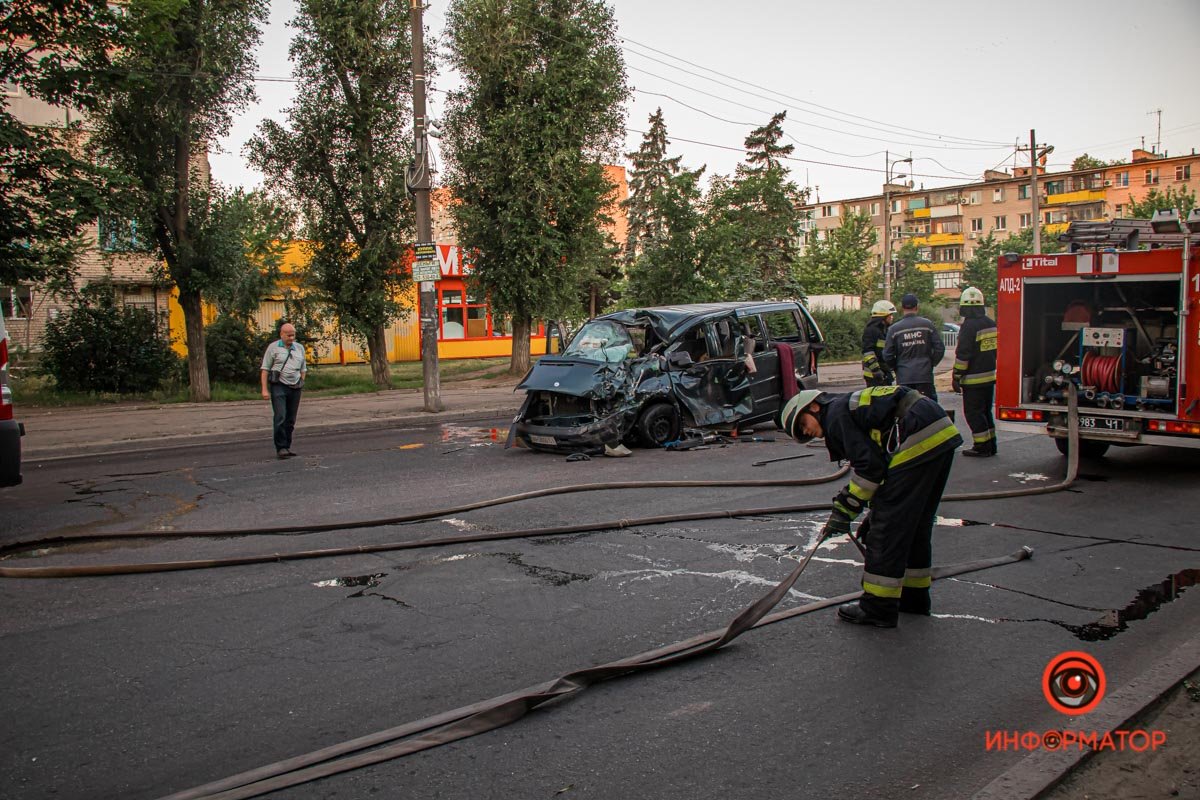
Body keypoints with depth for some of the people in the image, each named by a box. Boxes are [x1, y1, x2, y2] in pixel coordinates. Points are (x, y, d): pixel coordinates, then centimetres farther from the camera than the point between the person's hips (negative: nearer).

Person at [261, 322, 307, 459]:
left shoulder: (300, 348, 14)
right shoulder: (273, 347, 1)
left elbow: (303, 369, 20)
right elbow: (265, 369, -1)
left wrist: (301, 385, 11)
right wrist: (264, 389, -7)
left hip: (295, 387, 4)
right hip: (278, 386, -4)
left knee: (291, 420, 6)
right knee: (280, 417, -13)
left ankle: (287, 447, 14)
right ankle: (280, 448, -10)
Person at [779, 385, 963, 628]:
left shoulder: (836, 414, 0)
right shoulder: (857, 405, 28)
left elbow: (869, 465, -10)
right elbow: (880, 463, 29)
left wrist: (845, 510, -2)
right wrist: (875, 514, 29)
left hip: (917, 444, -10)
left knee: (889, 525, -3)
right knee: (915, 523, 21)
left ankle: (878, 607, 4)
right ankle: (914, 596, 32)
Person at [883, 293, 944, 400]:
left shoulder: (894, 328, -2)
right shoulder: (927, 324, -1)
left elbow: (887, 355, -1)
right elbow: (939, 348, -1)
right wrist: (931, 363, 14)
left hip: (904, 377, 0)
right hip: (925, 375, 0)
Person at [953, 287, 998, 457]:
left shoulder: (969, 326, -17)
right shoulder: (991, 324, 10)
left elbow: (962, 355, -18)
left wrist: (956, 377, -13)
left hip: (974, 379, -9)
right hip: (990, 377, 9)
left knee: (974, 413, -1)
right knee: (986, 411, 17)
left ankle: (982, 447, 0)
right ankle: (991, 445, 21)